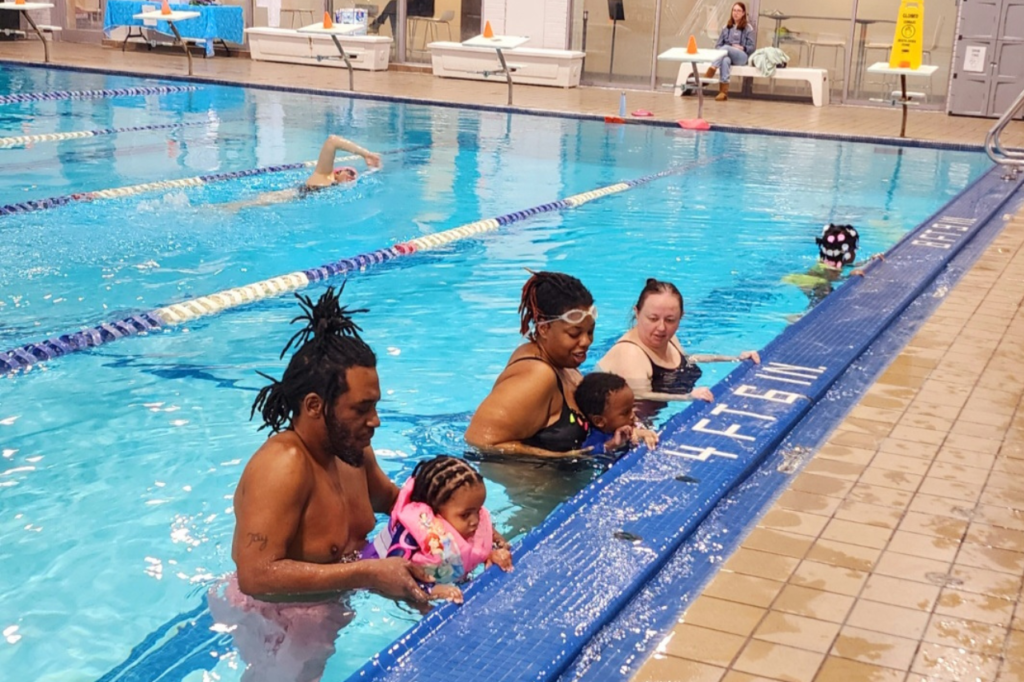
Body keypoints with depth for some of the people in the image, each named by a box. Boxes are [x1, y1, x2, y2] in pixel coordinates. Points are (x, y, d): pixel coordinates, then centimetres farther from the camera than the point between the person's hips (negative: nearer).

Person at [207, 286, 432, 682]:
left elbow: (388, 497, 16)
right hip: (276, 625, -8)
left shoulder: (350, 446, -6)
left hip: (328, 607, 8)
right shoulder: (284, 466, -32)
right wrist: (367, 575, -37)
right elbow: (256, 575, -40)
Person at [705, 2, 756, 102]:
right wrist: (721, 51, -9)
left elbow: (751, 48, 4)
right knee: (725, 60, -37)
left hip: (742, 57, -2)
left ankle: (711, 71, -50)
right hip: (727, 55, 2)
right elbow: (718, 45, 14)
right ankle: (723, 91, -49)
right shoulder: (726, 27, 17)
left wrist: (742, 48, -15)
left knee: (726, 47, -33)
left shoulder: (748, 28, 7)